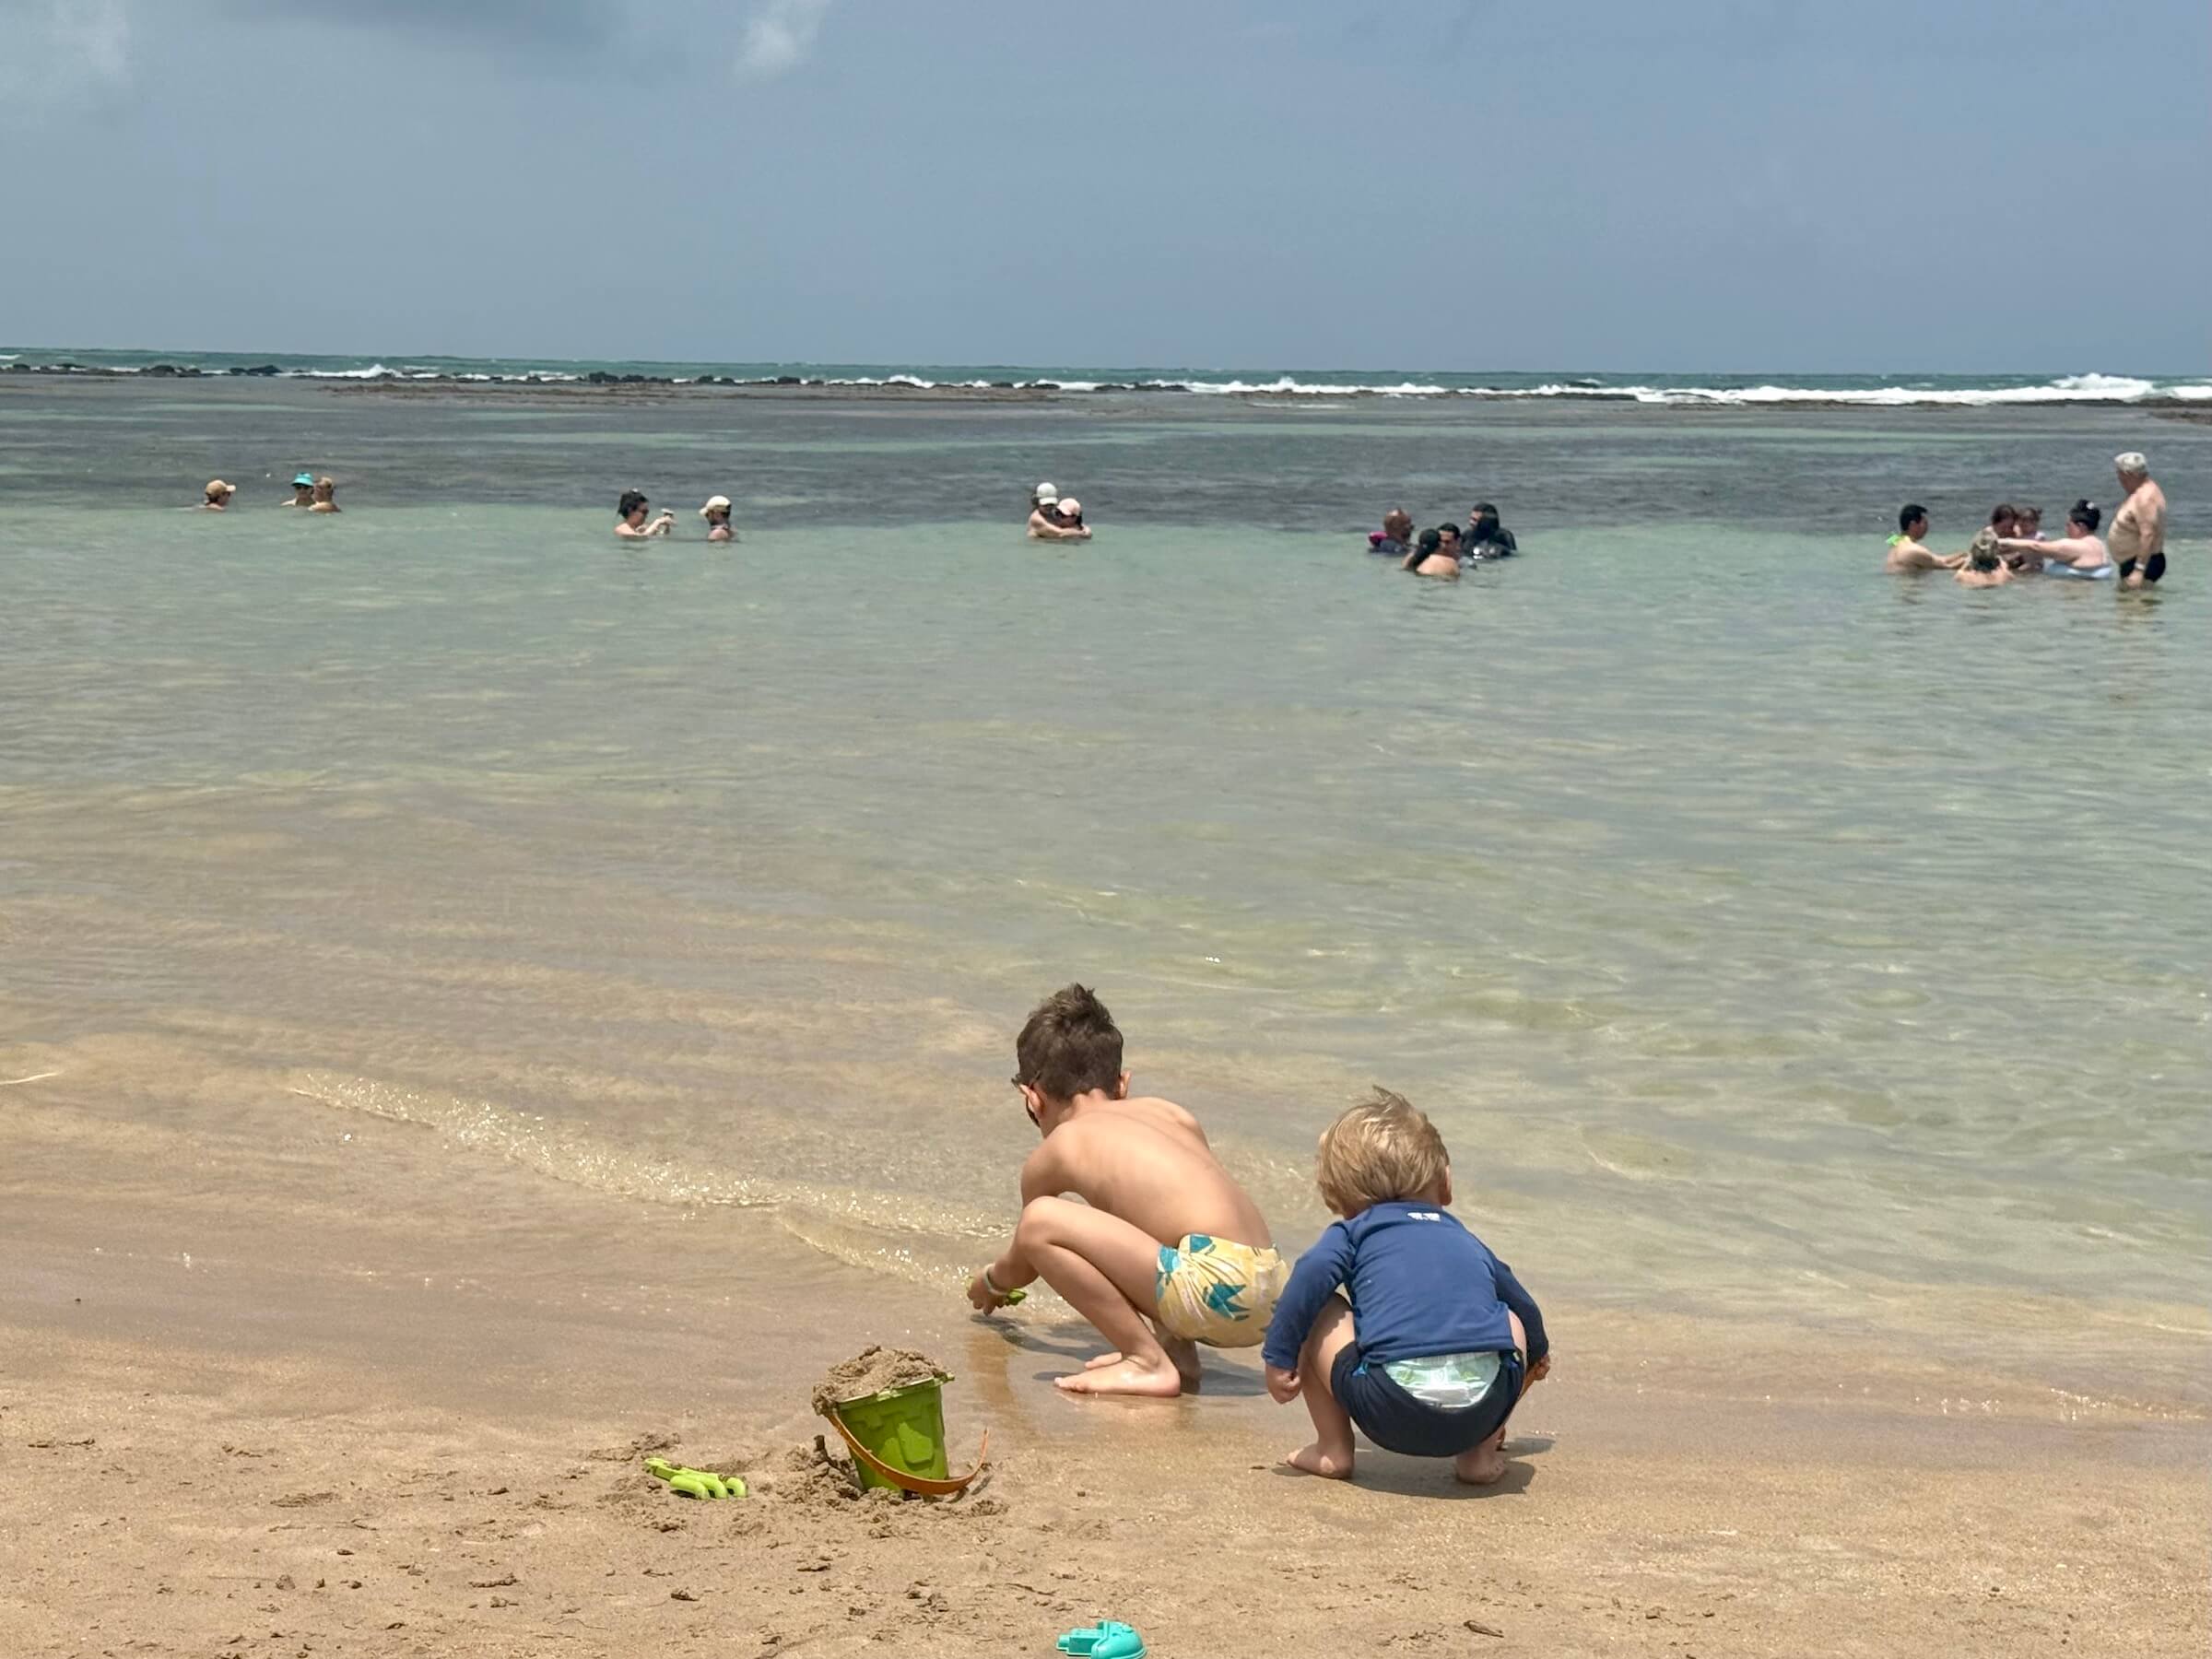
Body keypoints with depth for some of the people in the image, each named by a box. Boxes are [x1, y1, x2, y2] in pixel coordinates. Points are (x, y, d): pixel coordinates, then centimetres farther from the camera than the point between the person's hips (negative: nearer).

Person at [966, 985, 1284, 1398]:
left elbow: (1021, 1267, 24)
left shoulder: (1056, 1151, 9)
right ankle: (1177, 1349, 13)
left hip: (1212, 1293, -8)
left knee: (1040, 1221, -9)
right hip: (1268, 1299, 8)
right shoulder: (1171, 1114, 23)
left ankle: (1150, 1364, -8)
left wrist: (990, 1283, 48)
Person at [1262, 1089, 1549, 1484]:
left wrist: (1278, 1355, 4)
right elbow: (1523, 1304, 48)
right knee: (1513, 1323, 34)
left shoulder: (1355, 1233, 21)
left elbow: (1313, 1274, 0)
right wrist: (1537, 1351, 70)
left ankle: (1333, 1449, 18)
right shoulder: (1469, 1243, 33)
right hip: (1484, 1405, 3)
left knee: (1317, 1316, 19)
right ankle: (1480, 1451, 23)